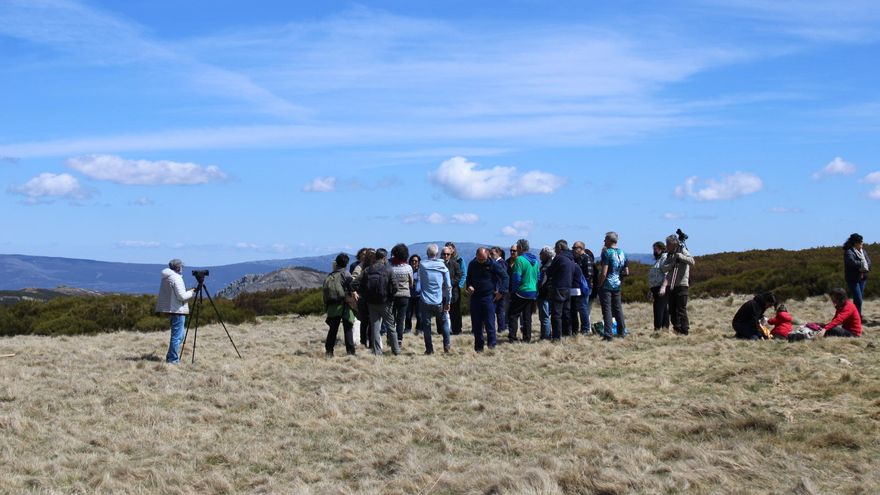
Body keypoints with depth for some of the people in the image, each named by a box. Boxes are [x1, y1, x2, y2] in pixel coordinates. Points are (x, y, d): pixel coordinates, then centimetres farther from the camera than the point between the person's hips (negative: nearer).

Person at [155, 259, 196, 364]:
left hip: (170, 310, 10)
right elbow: (181, 296, -18)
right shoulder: (176, 278, -14)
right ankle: (173, 359, -2)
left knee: (179, 336, 18)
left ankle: (170, 357, 21)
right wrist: (191, 293, -4)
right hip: (177, 310, -10)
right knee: (177, 336, -4)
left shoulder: (165, 277, 14)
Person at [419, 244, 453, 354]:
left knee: (426, 325, 6)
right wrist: (448, 301, 7)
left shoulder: (422, 266, -4)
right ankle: (447, 345, 14)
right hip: (439, 301, 1)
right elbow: (448, 286, 1)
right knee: (444, 322, 18)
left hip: (425, 301, -1)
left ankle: (429, 349, 7)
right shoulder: (443, 267, -1)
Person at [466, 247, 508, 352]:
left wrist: (501, 291, -8)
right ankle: (478, 347, 14)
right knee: (476, 324, 6)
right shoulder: (472, 264, 6)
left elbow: (504, 276, -1)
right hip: (475, 297, 4)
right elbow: (468, 277, 21)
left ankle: (492, 344, 1)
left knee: (489, 323, -6)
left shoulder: (493, 265, -6)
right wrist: (469, 286, 0)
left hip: (488, 297, -4)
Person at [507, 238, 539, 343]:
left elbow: (516, 278, -15)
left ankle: (512, 337, -5)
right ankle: (527, 338, 11)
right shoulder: (535, 260, 10)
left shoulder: (519, 260, -14)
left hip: (522, 292, -7)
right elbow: (538, 277, 16)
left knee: (513, 314, 2)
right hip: (533, 292, 7)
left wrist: (513, 290, -3)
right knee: (527, 316, 12)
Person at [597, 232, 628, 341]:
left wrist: (599, 285, -9)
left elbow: (604, 273, -18)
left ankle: (608, 334, -10)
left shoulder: (607, 252, -13)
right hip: (617, 286, 7)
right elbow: (626, 272, 13)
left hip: (606, 285, -7)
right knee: (618, 308, 14)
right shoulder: (622, 253, 9)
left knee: (607, 309, -6)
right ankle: (622, 332, 19)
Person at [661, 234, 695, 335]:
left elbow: (692, 261, -20)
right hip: (671, 286, 7)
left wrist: (680, 256, -27)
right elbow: (664, 268, 1)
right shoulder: (669, 255, 14)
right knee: (672, 310, 9)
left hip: (681, 285, -7)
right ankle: (676, 329, 18)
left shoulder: (683, 251, -3)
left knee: (681, 310, -8)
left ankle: (685, 331, -4)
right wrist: (673, 263, -15)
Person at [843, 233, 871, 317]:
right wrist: (862, 264, -14)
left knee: (860, 299, 12)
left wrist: (864, 267, -19)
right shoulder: (849, 252, -13)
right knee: (858, 299, -11)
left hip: (862, 278, 7)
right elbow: (852, 262, -28)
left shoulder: (863, 251, 10)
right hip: (853, 279, -7)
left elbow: (868, 261, 1)